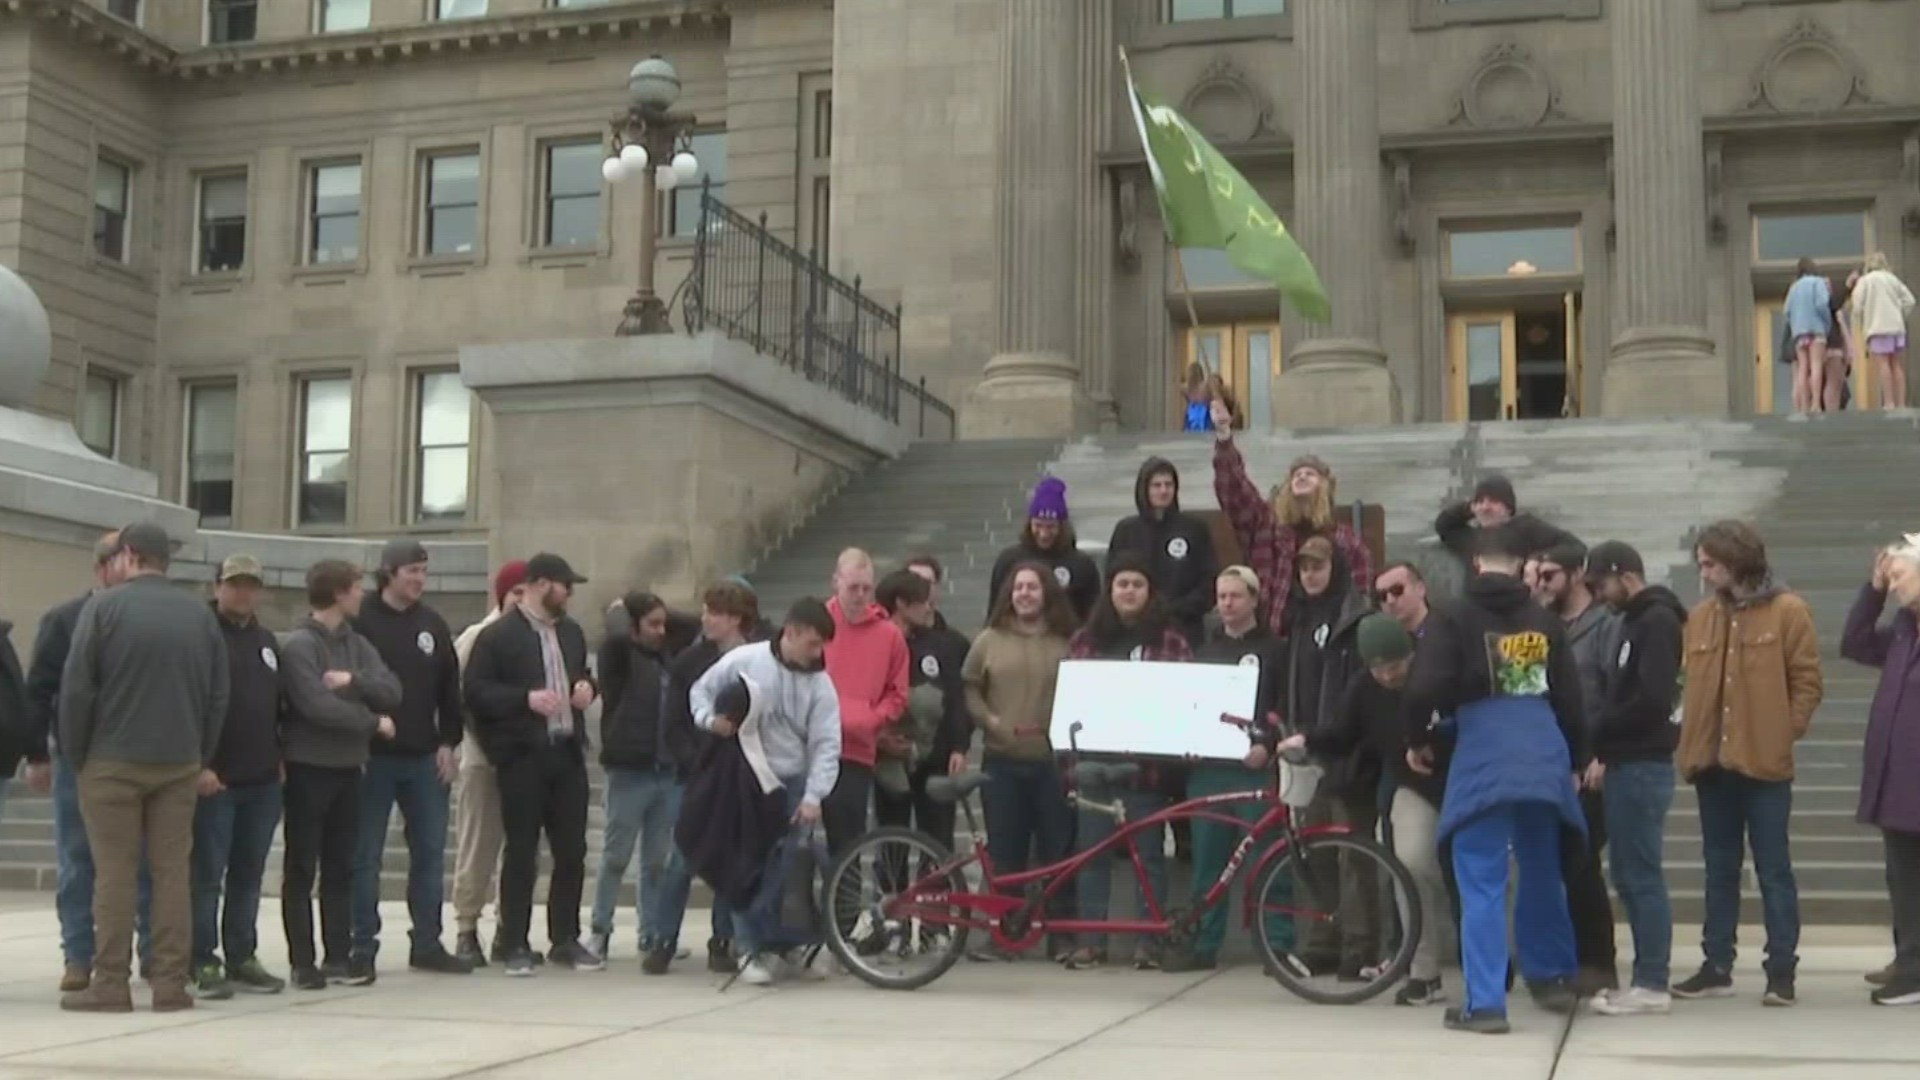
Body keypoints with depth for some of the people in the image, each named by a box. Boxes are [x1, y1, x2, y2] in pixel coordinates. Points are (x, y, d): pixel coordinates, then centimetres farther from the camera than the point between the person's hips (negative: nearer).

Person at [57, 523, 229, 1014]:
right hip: (179, 763, 3)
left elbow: (76, 687, -8)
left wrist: (75, 754, 2)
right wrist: (200, 756, 12)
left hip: (112, 761, -3)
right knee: (173, 871, 5)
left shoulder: (103, 606, -6)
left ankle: (111, 983, 2)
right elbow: (219, 695, 6)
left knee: (114, 873, 1)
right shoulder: (200, 614, 6)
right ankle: (170, 983, 4)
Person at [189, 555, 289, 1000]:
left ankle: (242, 958, 17)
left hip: (263, 780, 7)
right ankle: (204, 962, 3)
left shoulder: (266, 641, 18)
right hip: (214, 780, -7)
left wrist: (281, 757, 14)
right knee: (207, 874, -2)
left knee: (249, 875, 10)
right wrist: (198, 765, -17)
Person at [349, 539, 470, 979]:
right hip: (373, 758, -5)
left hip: (425, 759, 5)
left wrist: (448, 741, 6)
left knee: (430, 852, 8)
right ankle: (362, 947, 7)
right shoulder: (360, 621, -6)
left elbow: (449, 687, 13)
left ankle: (427, 944, 17)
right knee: (365, 856, 1)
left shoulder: (432, 624, 11)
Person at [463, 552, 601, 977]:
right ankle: (516, 945, 8)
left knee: (572, 851, 8)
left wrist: (587, 688, 7)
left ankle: (565, 939, 19)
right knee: (521, 853, 0)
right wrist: (526, 699, -19)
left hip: (568, 752, 6)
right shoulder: (498, 636, -5)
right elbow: (474, 690, -10)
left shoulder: (571, 632, 16)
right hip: (522, 755, -6)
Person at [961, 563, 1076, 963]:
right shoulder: (989, 641, 7)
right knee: (1004, 853, 4)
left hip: (1054, 761, -1)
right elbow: (969, 690, 9)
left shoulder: (1067, 642, 3)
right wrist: (988, 720, -6)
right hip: (1003, 761, 1)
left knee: (1058, 851, 3)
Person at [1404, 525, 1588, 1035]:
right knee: (1542, 871, 21)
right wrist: (1576, 759, 24)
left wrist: (1419, 740, 6)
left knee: (1482, 884, 0)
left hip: (1482, 761, -4)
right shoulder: (1545, 621, 9)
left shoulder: (1453, 617, -4)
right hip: (1545, 759, 5)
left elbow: (1425, 689, -13)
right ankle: (1554, 977, 35)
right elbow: (1569, 696, 10)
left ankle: (1485, 1003, -4)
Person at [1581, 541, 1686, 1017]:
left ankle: (1652, 984, -1)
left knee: (1642, 874, -5)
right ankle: (1645, 977, 17)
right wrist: (1604, 753, 7)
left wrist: (1596, 734, -11)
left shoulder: (1657, 621, -12)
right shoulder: (1635, 621, 17)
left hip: (1644, 766, -9)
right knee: (1627, 873, 11)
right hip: (1627, 764, 9)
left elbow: (1653, 700, -21)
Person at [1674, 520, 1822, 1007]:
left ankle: (1782, 971, 6)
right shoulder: (1700, 616, 11)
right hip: (1712, 762, 5)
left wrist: (1785, 734, -10)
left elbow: (1807, 682, -5)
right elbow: (1692, 683, 12)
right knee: (1720, 869, 12)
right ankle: (1717, 967, 18)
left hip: (1764, 764, -5)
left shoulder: (1787, 611, -4)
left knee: (1773, 869, 1)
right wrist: (1692, 743, 3)